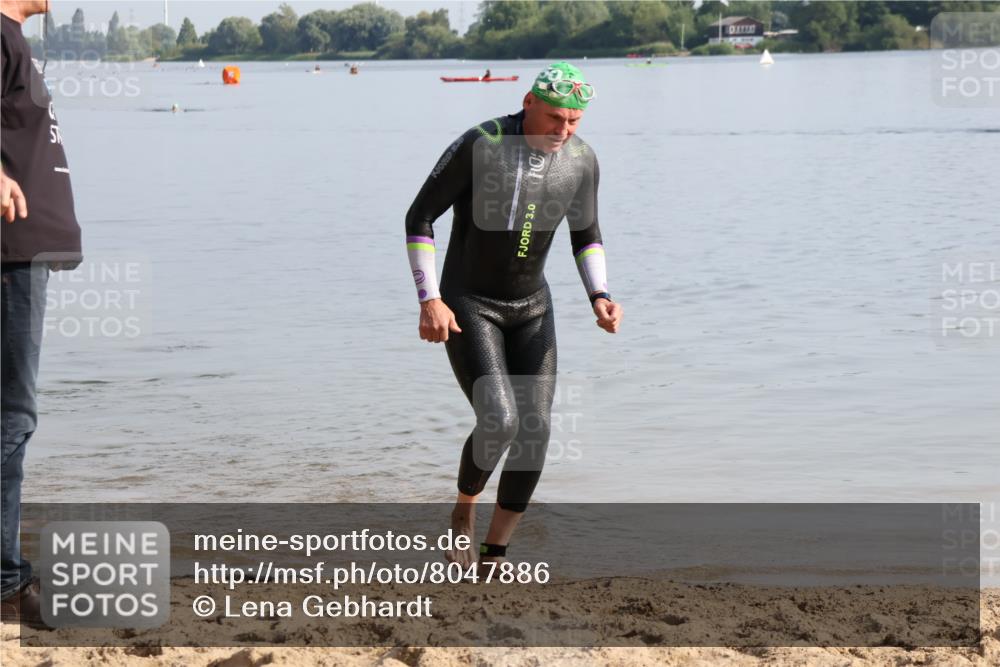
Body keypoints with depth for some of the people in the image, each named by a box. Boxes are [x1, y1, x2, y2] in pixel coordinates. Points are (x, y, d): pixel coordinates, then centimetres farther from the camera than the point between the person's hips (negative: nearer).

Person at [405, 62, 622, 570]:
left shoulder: (581, 160, -7)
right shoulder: (479, 146, -22)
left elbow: (586, 236, 9)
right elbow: (419, 218, -14)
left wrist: (599, 296, -9)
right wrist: (429, 301, -22)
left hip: (531, 307, 5)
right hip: (467, 306, -5)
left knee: (534, 432, -6)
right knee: (499, 422, -21)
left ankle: (494, 556, 7)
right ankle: (464, 510, 9)